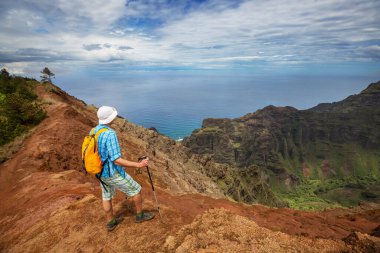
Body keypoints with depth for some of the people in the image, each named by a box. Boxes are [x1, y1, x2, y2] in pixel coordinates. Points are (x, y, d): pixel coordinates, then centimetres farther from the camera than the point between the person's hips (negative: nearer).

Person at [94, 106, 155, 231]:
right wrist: (138, 165, -30)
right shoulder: (110, 134, -31)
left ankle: (111, 222, 42)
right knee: (136, 189, 10)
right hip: (113, 173, -8)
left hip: (101, 172, 8)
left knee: (107, 196, 24)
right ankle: (140, 215, 30)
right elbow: (117, 160, -33)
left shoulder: (93, 131, -2)